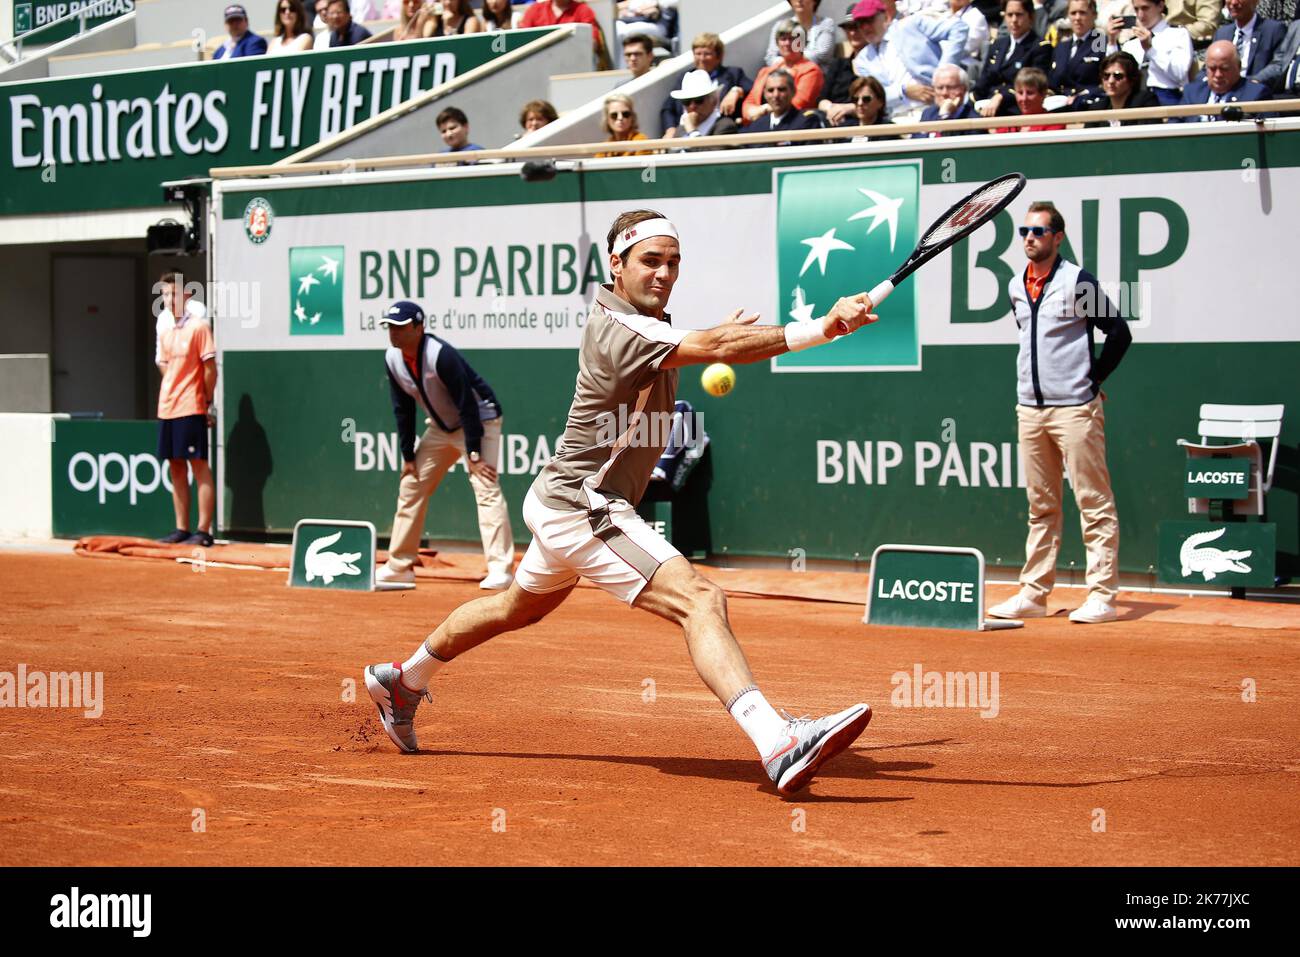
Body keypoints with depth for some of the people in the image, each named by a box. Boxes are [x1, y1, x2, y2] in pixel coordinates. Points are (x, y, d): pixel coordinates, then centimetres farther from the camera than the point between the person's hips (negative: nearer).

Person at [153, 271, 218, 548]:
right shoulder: (163, 326, 11)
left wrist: (207, 403, -5)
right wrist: (173, 393, 11)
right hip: (166, 408, 7)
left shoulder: (198, 325, -9)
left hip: (191, 408, -7)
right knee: (175, 467, 9)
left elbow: (210, 368, -9)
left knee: (199, 465, -6)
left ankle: (203, 532, -5)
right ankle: (182, 529, 15)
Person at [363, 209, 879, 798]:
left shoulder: (646, 323, 8)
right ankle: (778, 746, -42)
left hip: (565, 502, 11)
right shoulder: (618, 331, -22)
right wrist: (822, 329, -42)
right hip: (584, 509, -11)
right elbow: (719, 347, -35)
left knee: (519, 607, 31)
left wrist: (719, 338, 9)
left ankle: (402, 682, 50)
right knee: (700, 600, -26)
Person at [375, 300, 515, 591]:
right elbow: (403, 409, 2)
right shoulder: (393, 359, -7)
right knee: (411, 485, 8)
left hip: (479, 419, -8)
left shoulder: (441, 355, -29)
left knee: (485, 488, -22)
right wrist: (408, 456, 0)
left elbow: (468, 404, -28)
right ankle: (399, 567, 17)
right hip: (440, 427, 8)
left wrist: (473, 454, -29)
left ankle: (500, 569, -27)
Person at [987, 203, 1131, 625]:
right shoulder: (1016, 287, 12)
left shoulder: (1077, 281, -7)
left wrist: (1093, 378, -2)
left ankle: (1102, 597, -5)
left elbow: (1120, 333, -4)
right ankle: (1033, 594, 14)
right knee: (1041, 506, 10)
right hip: (1030, 409, 7)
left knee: (1094, 504, -5)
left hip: (1074, 408, -7)